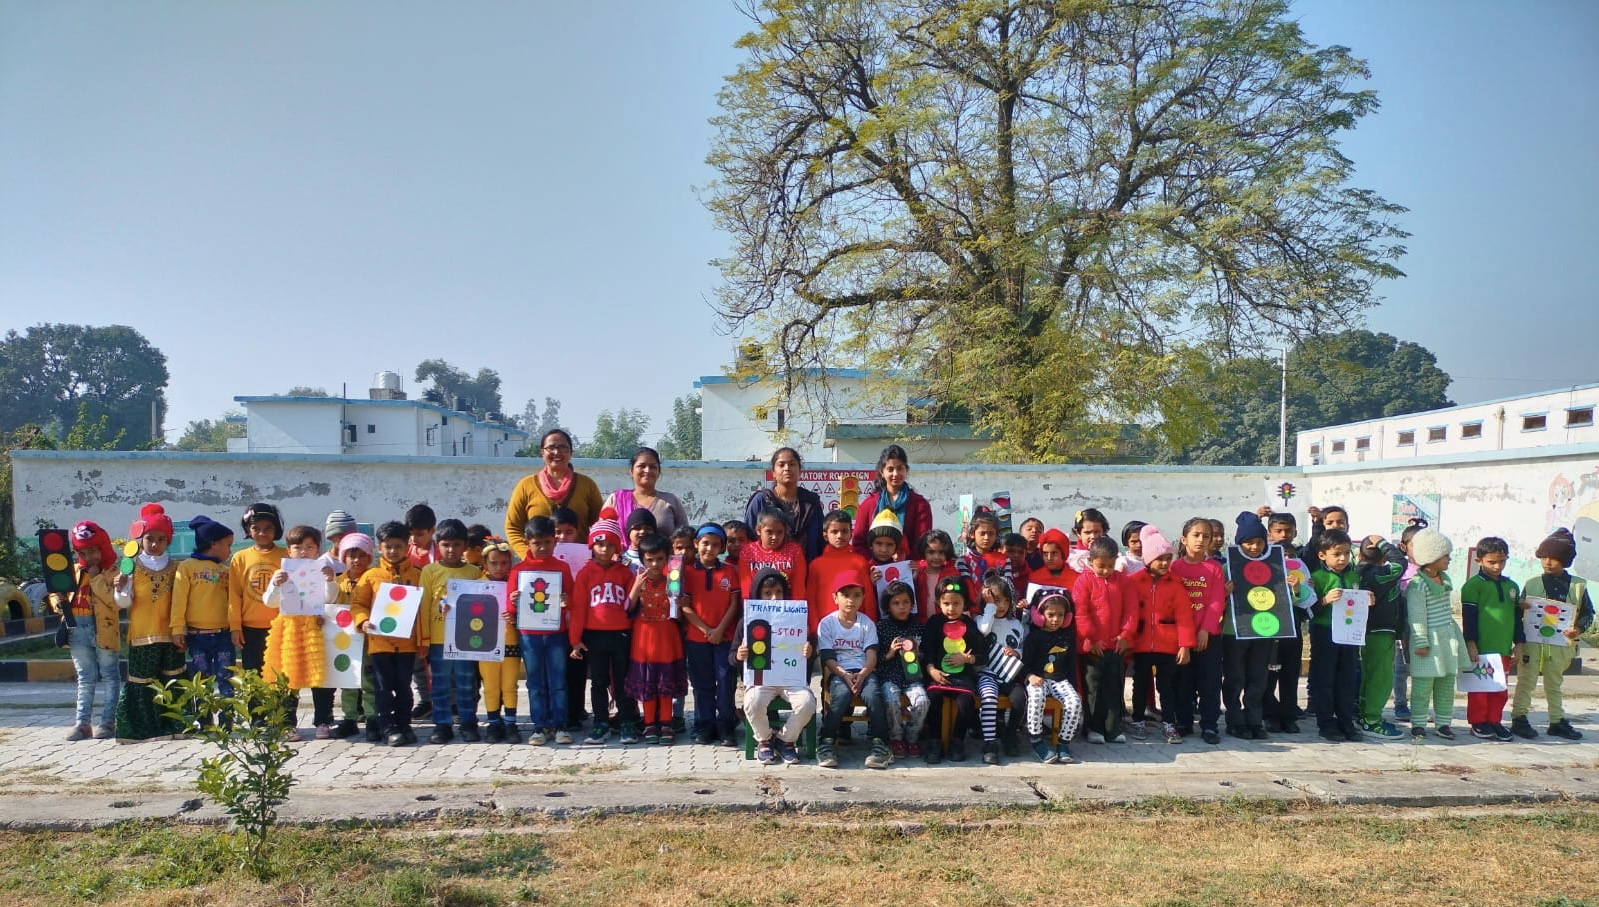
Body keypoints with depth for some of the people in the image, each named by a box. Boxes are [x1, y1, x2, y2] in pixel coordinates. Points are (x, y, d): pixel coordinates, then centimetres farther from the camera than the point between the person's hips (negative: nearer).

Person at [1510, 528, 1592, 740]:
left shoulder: (1578, 585, 3)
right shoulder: (1532, 583, 1)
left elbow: (1588, 613, 5)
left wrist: (1579, 629, -9)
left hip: (1560, 643, 2)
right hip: (1532, 642, -2)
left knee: (1555, 683, 15)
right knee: (1526, 681, 1)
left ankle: (1557, 721, 23)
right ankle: (1519, 719, 6)